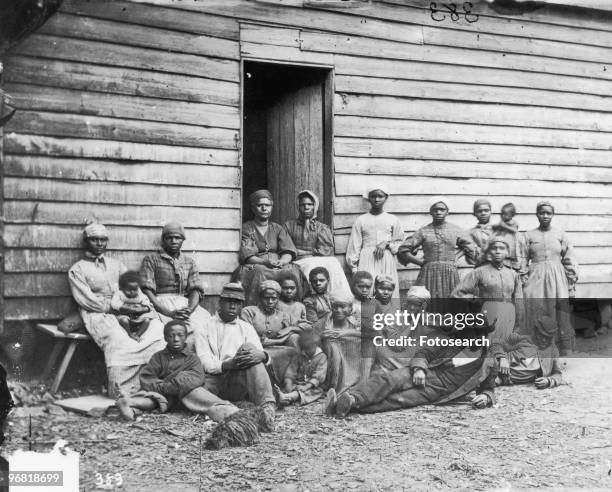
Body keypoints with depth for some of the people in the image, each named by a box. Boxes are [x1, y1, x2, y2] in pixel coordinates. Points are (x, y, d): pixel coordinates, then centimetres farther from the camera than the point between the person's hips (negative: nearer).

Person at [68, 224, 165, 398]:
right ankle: (120, 393, -35)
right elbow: (85, 300, -3)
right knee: (116, 339, -38)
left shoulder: (116, 265, 26)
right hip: (97, 314, -4)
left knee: (158, 328, -25)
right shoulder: (77, 270, 10)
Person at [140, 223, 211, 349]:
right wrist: (168, 312, -16)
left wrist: (190, 309, -13)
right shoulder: (151, 260, 9)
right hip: (160, 304, -4)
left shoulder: (189, 262, 20)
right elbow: (147, 290, -2)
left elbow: (196, 290, 10)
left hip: (186, 305, 4)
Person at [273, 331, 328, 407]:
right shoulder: (299, 358, 14)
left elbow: (318, 377, -11)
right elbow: (290, 372, 7)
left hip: (312, 387, -4)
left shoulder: (321, 357, 0)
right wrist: (288, 384, -15)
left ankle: (286, 397, -64)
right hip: (297, 385, 4)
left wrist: (307, 386, -24)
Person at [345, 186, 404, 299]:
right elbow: (354, 246, 7)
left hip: (387, 262, 1)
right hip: (367, 262, -1)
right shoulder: (361, 220, 8)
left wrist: (387, 243, -5)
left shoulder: (393, 220, 11)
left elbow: (400, 243, 13)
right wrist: (354, 268, 2)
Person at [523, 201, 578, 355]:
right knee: (537, 320, -1)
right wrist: (522, 282, 0)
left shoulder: (561, 235, 5)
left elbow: (570, 262, 6)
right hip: (535, 280, 0)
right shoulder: (529, 236, 5)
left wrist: (571, 285, 3)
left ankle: (566, 354, 7)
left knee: (562, 319, -1)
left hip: (557, 281, 0)